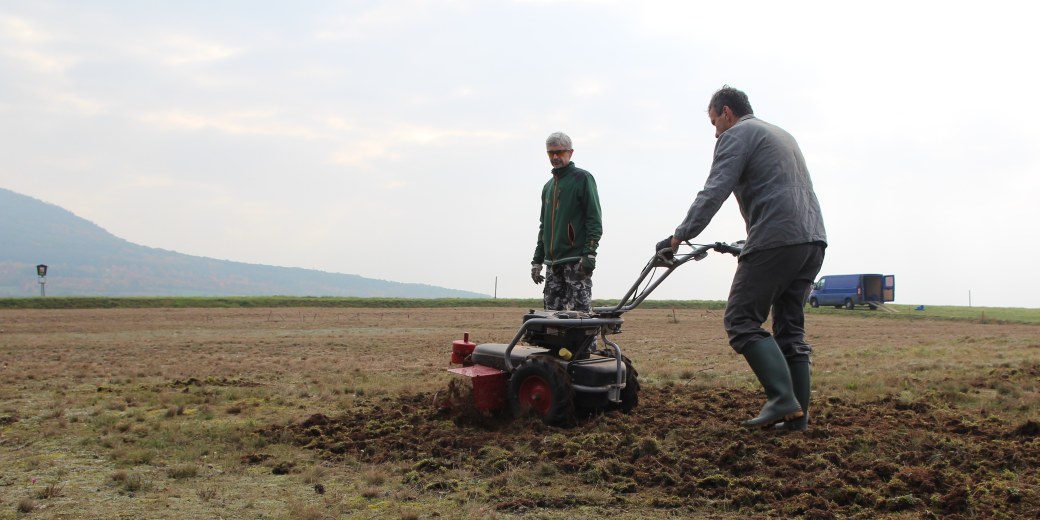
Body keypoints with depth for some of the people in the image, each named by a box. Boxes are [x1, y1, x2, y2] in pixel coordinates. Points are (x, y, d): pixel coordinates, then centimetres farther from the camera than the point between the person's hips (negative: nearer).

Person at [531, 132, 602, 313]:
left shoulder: (582, 178, -1)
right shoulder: (548, 186, 21)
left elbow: (595, 219, -9)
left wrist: (589, 254, -17)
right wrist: (537, 260, 21)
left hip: (576, 260, -7)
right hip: (553, 262, 7)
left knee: (580, 310, -10)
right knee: (552, 309, 5)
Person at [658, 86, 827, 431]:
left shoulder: (736, 135, 3)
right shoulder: (781, 135, 30)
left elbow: (714, 193, -11)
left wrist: (679, 236, -11)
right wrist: (751, 244, 35)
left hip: (777, 240, -9)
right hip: (813, 239, 9)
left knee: (742, 320, -5)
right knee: (790, 328, 11)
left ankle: (783, 399, -14)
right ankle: (797, 413, 9)